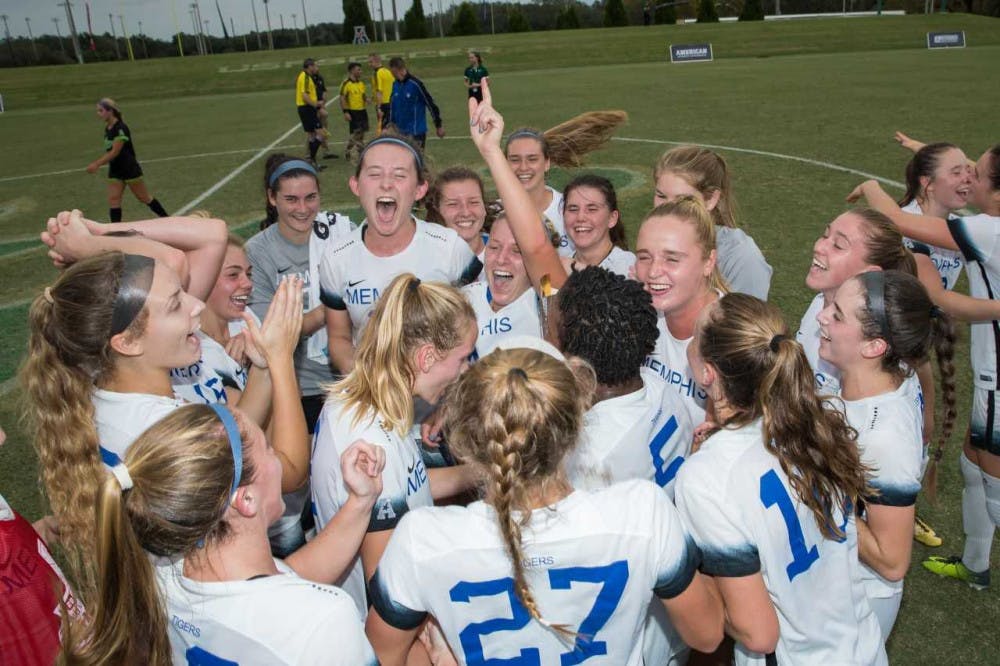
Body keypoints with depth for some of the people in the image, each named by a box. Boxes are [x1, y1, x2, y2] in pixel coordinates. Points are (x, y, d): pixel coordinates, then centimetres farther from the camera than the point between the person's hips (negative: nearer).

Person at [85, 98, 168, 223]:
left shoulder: (120, 128, -20)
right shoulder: (108, 128, 5)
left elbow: (114, 152, -23)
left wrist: (97, 164, -22)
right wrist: (96, 163, 10)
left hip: (130, 169, -8)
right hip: (115, 171, 8)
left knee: (144, 197, 5)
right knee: (113, 200, 0)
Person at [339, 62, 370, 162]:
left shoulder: (361, 83, 13)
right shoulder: (346, 83, -10)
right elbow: (342, 99, -12)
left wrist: (366, 100, -2)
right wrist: (345, 112, -19)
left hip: (362, 110, 7)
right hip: (352, 111, -7)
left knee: (362, 131, 9)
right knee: (354, 133, -8)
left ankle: (361, 152, 20)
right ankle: (347, 151, 8)